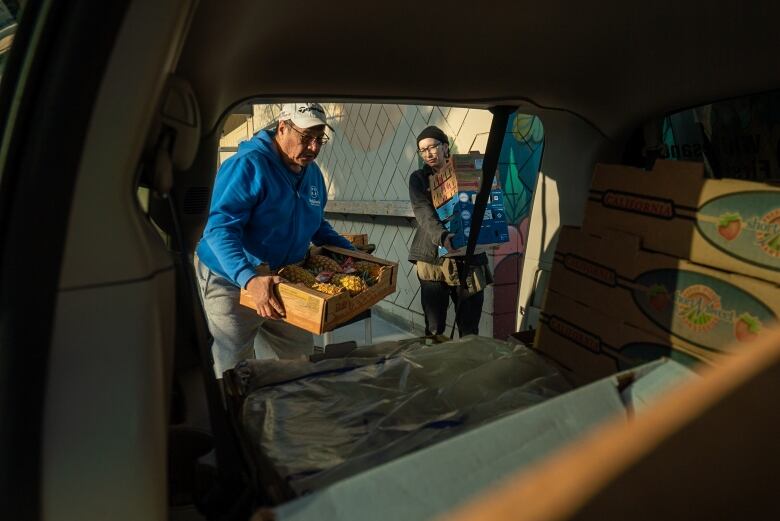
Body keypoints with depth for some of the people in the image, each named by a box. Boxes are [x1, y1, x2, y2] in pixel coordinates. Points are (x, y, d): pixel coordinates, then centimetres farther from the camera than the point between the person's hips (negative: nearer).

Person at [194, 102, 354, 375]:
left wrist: (351, 252, 5)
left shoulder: (312, 172, 5)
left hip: (285, 284, 7)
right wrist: (250, 279, -42)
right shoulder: (248, 164, -20)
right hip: (233, 284, -7)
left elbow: (316, 226, 18)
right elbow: (219, 229, -29)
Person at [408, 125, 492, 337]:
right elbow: (425, 214, -11)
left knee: (470, 329, 7)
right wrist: (442, 237, -30)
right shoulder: (418, 179, 6)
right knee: (434, 329, 3)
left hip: (468, 258, 1)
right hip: (432, 258, -1)